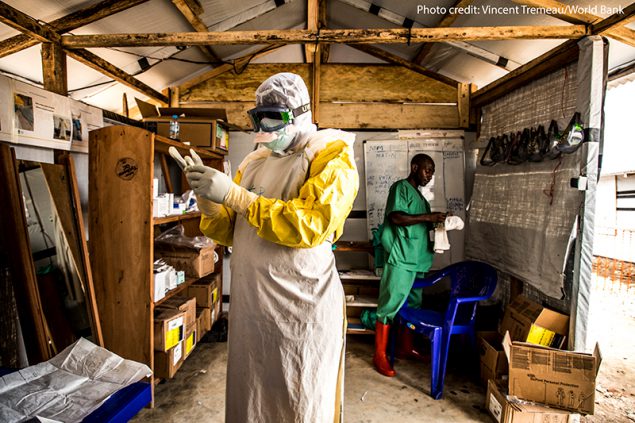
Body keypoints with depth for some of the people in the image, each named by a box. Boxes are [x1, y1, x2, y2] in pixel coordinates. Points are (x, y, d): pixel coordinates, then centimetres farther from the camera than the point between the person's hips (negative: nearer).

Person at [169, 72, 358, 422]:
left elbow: (309, 224, -21)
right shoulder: (253, 162, 15)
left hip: (300, 308, -5)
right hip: (249, 304, 6)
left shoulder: (332, 156, -5)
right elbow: (230, 232, 15)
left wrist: (232, 194, -20)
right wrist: (207, 196, -4)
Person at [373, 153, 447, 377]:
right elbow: (396, 217, -19)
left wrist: (437, 222, 8)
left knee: (413, 304, 16)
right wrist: (427, 217, -20)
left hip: (417, 259, 10)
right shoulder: (400, 187, -6)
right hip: (400, 258, -9)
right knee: (390, 305, -5)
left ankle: (406, 347, 30)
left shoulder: (420, 196, 21)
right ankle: (380, 355, 3)